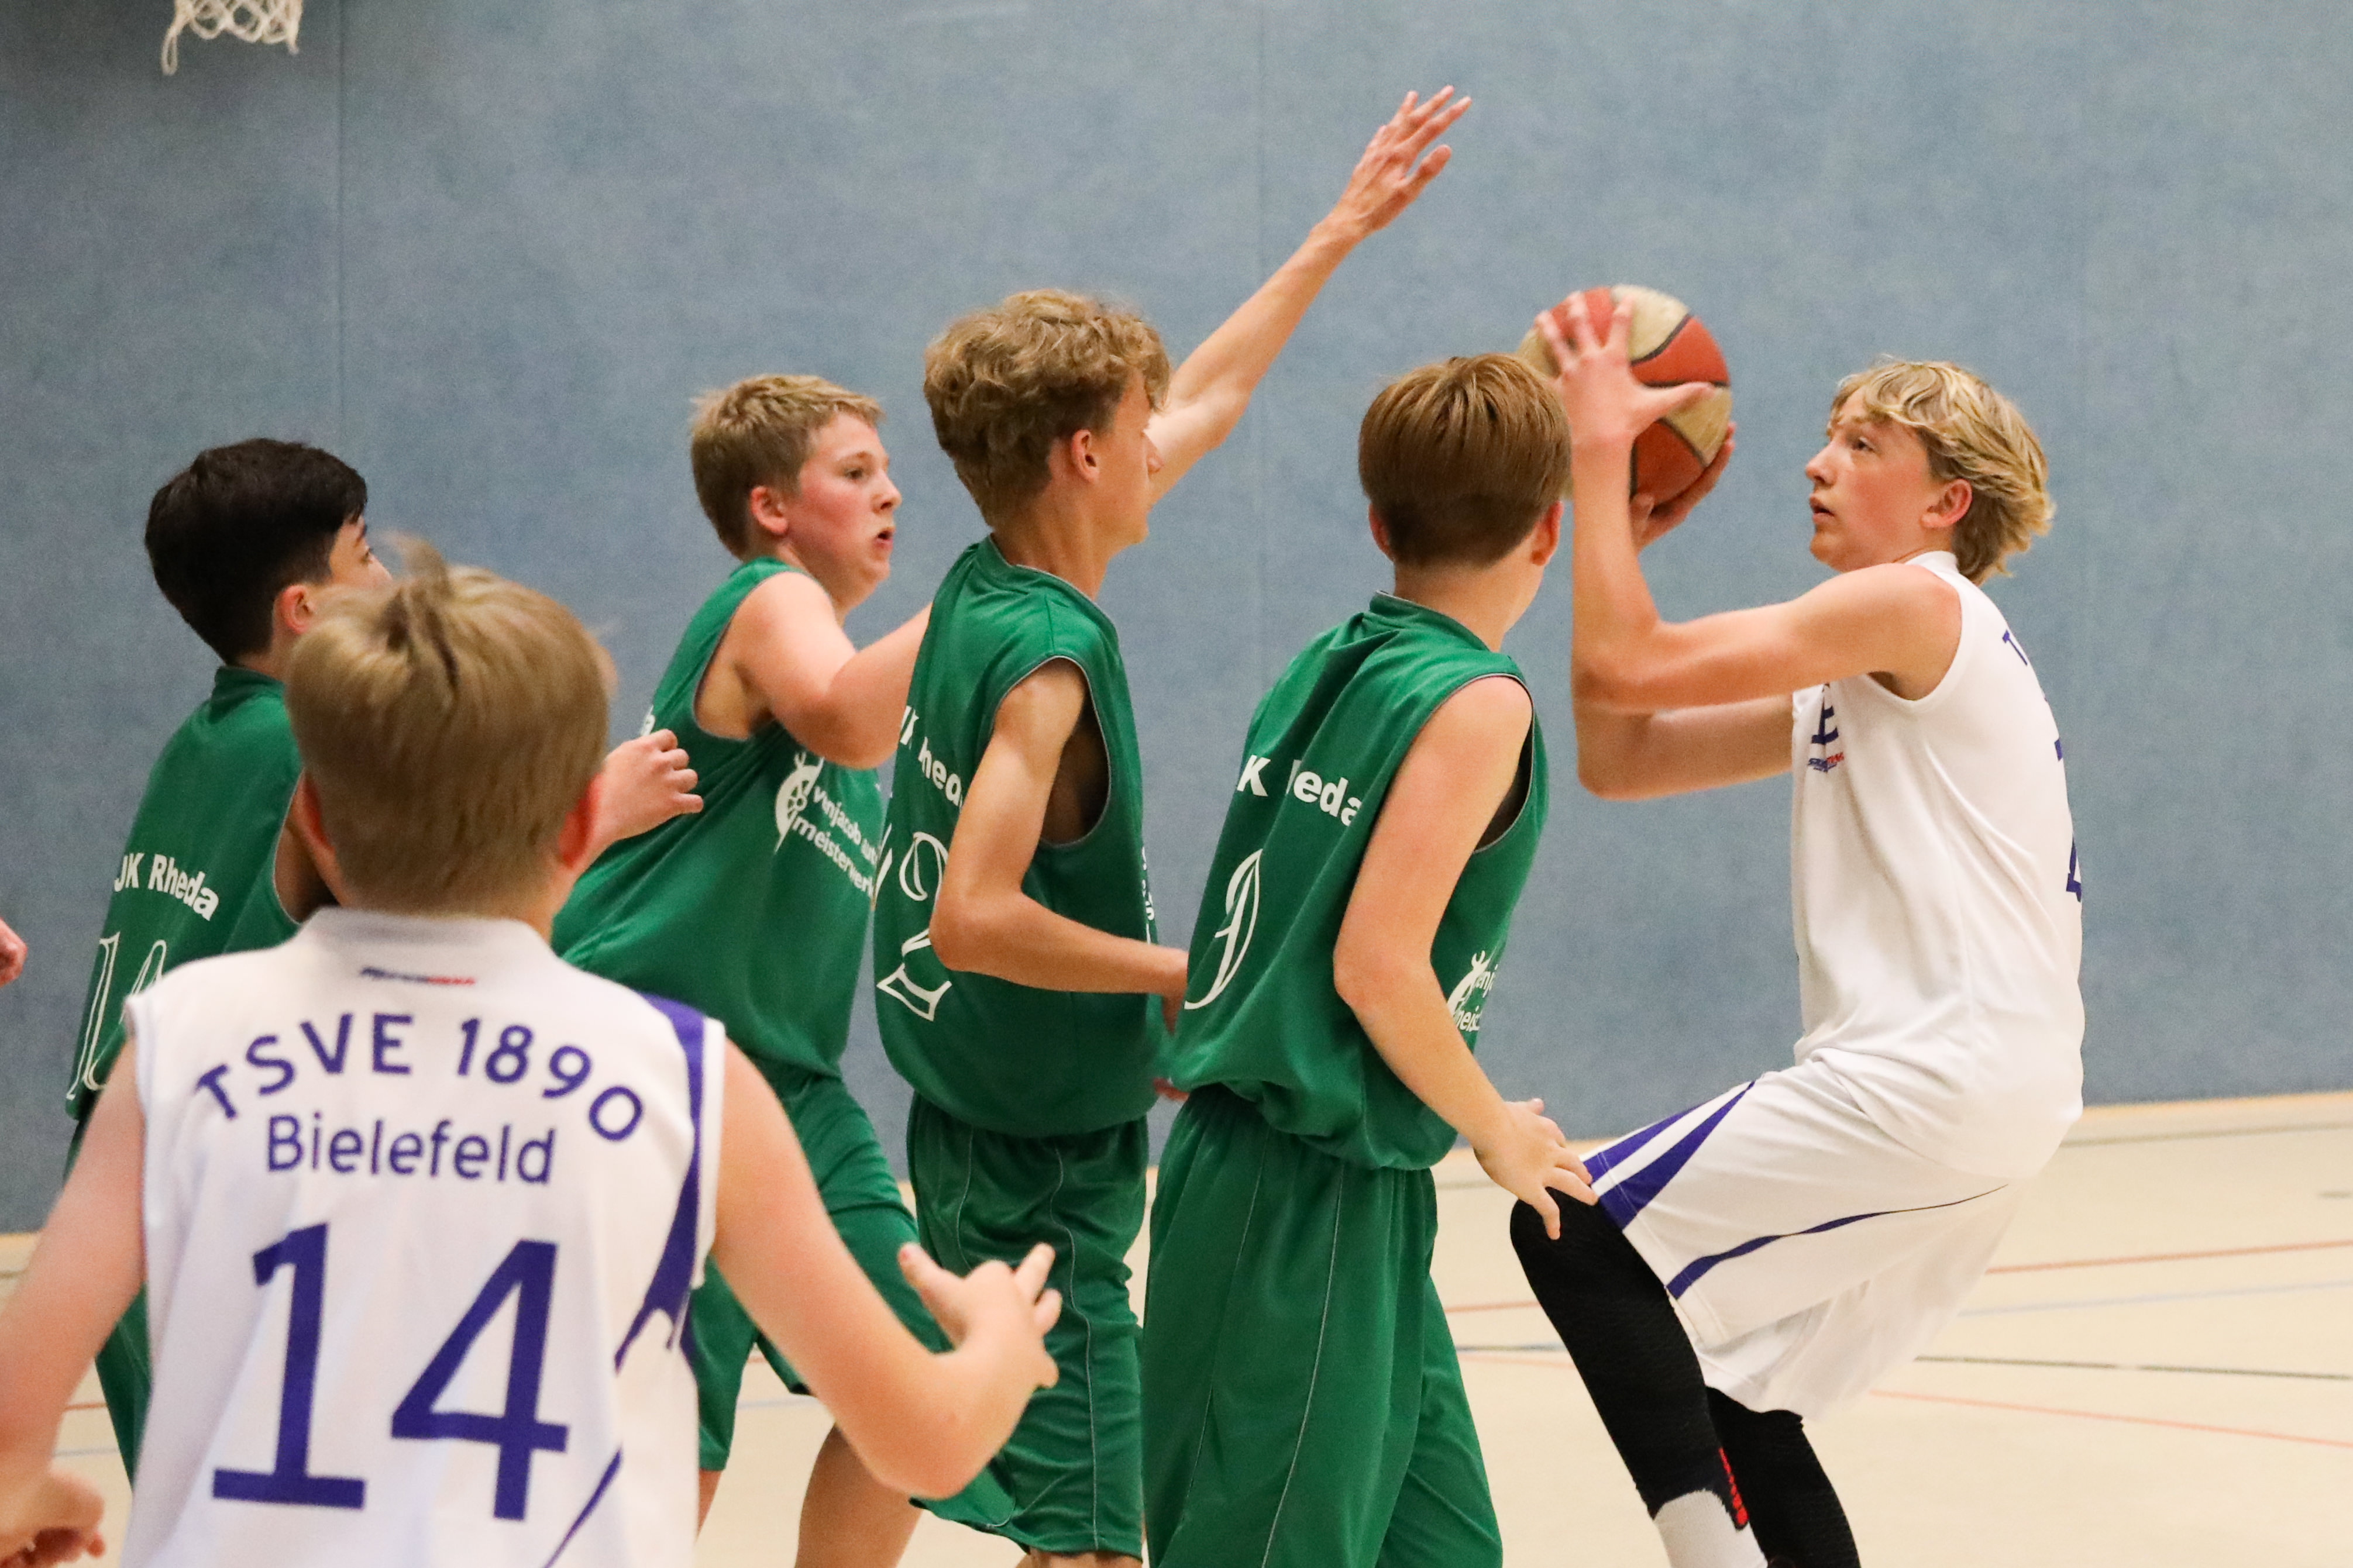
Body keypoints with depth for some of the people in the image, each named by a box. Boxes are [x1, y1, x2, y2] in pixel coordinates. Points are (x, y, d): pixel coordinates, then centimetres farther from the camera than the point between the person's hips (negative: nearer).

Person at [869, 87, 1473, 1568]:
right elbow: (976, 916, -30)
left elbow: (1207, 397, 18)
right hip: (1048, 1156, -10)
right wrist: (1181, 975, -18)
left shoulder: (983, 588, 5)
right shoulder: (1051, 652, -21)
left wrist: (1343, 231, 25)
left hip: (969, 1116, 10)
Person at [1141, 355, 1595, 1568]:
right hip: (1312, 1203, -8)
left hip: (1239, 1153, 8)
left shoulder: (1326, 665, 9)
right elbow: (1377, 963, -21)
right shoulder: (1476, 701, -14)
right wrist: (1498, 1135, -5)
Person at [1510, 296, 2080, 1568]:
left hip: (1935, 1075, -10)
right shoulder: (1855, 682, 22)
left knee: (1574, 1234, -10)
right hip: (1978, 1095, 10)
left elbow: (1625, 664, -14)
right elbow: (1619, 759, 21)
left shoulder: (1917, 605, -7)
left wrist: (1602, 447, -6)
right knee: (1728, 1393, 16)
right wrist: (1629, 537, 16)